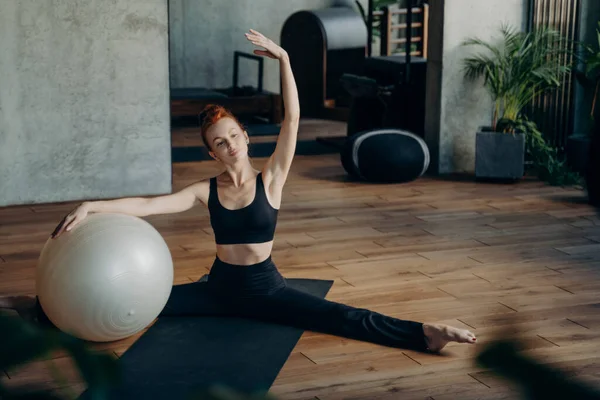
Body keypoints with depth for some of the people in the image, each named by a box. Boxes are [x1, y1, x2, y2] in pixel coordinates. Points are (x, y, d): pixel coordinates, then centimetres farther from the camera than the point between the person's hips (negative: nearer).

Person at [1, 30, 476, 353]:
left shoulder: (271, 179, -8)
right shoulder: (207, 190, -2)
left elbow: (292, 118, -18)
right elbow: (147, 204, -10)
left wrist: (283, 58, -27)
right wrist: (92, 206, -23)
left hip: (266, 287, -3)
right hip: (220, 286, 3)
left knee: (342, 317, -21)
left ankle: (425, 333, -34)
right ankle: (47, 307, 10)